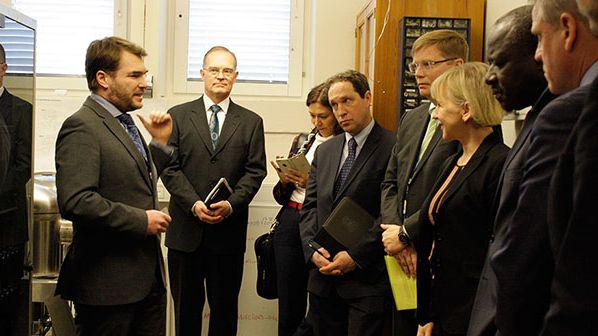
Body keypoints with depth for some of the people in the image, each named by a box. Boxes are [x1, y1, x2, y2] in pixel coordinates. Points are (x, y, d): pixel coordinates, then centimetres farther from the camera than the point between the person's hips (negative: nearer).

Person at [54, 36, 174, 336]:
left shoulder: (124, 123, 15)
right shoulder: (82, 126, -15)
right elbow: (74, 201, -27)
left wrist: (160, 143, 11)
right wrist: (141, 220, -20)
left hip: (148, 276, 9)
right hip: (108, 284, -9)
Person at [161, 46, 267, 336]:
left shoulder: (251, 122, 9)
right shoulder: (178, 115, 6)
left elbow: (255, 171, 2)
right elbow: (169, 168, -1)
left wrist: (231, 204, -14)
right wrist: (194, 203, -15)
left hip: (229, 229, 0)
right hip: (185, 228, 0)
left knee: (225, 306, 9)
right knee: (186, 306, 10)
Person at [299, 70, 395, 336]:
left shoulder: (393, 148, -8)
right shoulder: (325, 151, 14)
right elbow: (310, 207, 13)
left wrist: (356, 256, -15)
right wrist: (312, 249, -2)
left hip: (367, 278, -6)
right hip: (323, 276, 6)